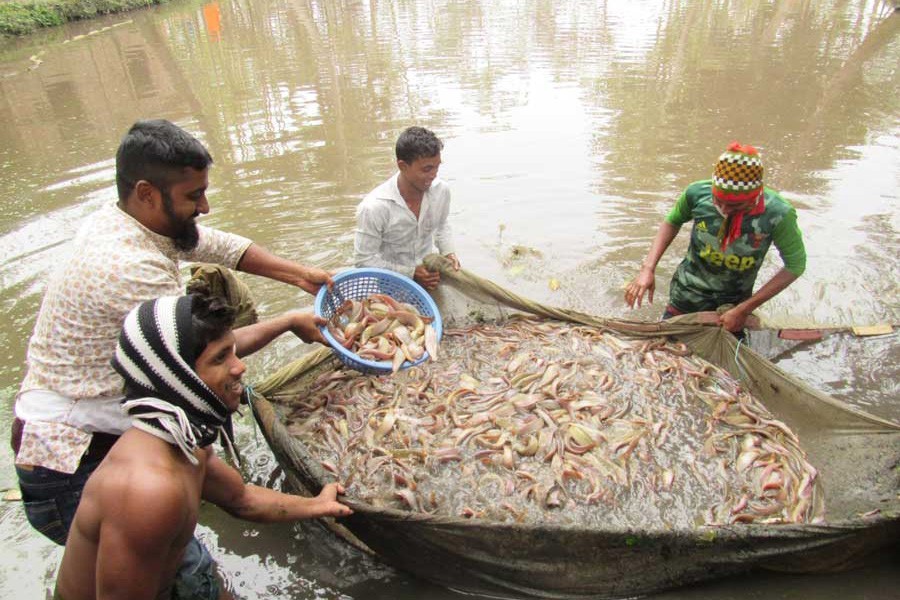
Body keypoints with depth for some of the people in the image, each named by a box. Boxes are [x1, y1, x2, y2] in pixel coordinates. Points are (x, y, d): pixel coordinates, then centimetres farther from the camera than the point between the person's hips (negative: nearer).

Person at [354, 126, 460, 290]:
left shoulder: (441, 190, -10)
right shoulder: (374, 207, -26)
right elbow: (364, 260, -17)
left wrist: (448, 252, -5)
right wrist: (412, 273, -20)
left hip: (428, 273, 4)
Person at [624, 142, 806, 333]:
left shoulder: (778, 215, -27)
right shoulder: (698, 193, -23)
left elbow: (795, 265, -14)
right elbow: (672, 222, -2)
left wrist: (744, 310, -17)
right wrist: (648, 268, -13)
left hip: (734, 302, -1)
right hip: (688, 294, 1)